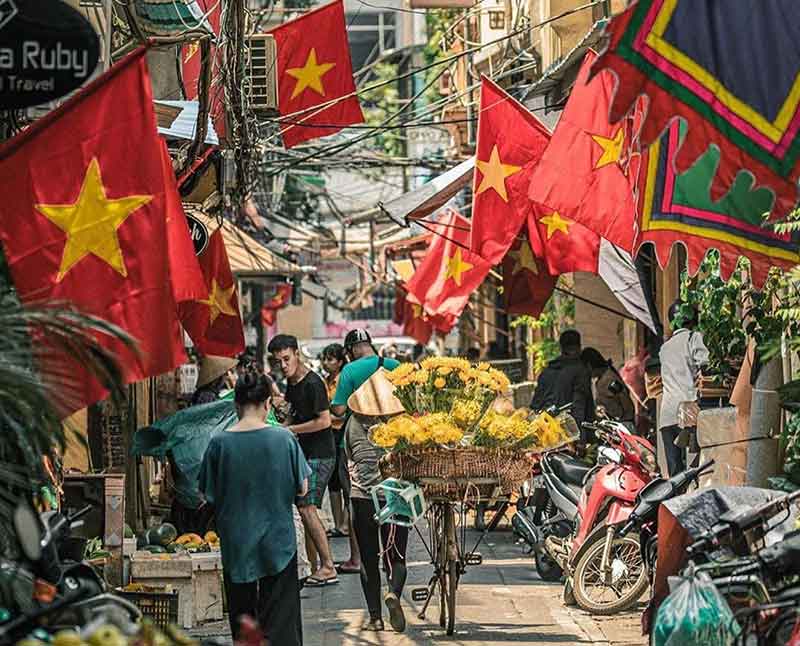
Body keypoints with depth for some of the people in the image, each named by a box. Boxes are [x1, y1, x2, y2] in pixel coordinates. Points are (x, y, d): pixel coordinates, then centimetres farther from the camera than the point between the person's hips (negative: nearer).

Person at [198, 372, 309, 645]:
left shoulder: (220, 443, -10)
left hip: (235, 544, 1)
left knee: (242, 615, 15)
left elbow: (208, 495, -2)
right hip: (277, 540, -1)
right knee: (280, 622, 4)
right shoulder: (284, 439, -11)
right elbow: (302, 488, -2)